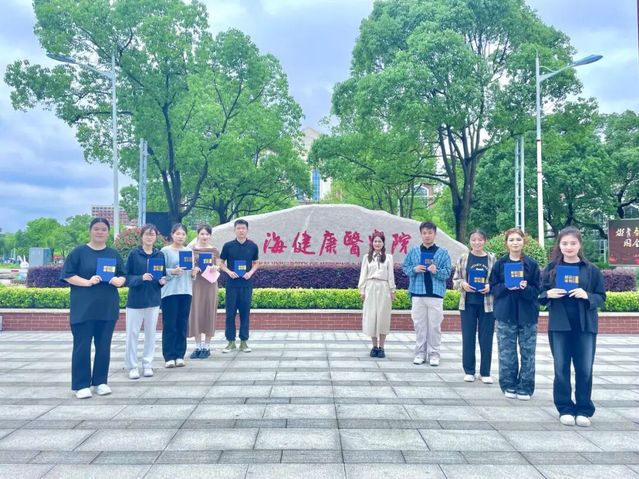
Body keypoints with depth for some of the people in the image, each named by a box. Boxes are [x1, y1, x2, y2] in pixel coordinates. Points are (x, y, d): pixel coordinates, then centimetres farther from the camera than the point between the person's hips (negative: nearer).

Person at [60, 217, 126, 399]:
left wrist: (119, 281, -11)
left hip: (108, 307, 3)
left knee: (104, 346, 8)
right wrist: (87, 282, -18)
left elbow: (123, 276, 12)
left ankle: (101, 382, 18)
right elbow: (67, 275, -4)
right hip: (83, 307, -3)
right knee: (82, 346, -2)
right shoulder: (79, 252, 0)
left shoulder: (113, 254, 11)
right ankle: (81, 385, 6)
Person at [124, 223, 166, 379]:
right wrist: (141, 278, -21)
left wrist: (163, 281, -10)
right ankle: (132, 366, 12)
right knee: (132, 333, 2)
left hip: (153, 299, 3)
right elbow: (127, 276, -5)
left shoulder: (160, 255, 5)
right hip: (135, 299, -3)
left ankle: (147, 364, 19)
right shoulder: (134, 254, -4)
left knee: (151, 332, 8)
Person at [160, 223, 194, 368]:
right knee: (169, 325, -2)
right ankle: (169, 357, 3)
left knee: (182, 325, 6)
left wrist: (194, 272, -5)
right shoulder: (165, 251, -1)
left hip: (186, 291, 4)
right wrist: (173, 271, -21)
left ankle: (179, 355, 13)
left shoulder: (189, 251, 12)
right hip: (170, 292, -4)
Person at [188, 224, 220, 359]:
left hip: (210, 284, 0)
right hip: (196, 283, 0)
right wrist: (193, 269, -16)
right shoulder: (192, 249, 3)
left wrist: (215, 268, -12)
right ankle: (198, 346, 11)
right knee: (196, 313, 1)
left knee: (208, 313, 2)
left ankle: (206, 347, 11)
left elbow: (218, 267, 10)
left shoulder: (214, 250, 5)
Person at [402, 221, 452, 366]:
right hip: (417, 293, 1)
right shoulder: (413, 251, 6)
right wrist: (414, 269, -11)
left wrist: (436, 271, -19)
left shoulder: (443, 252, 2)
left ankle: (434, 354, 13)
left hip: (436, 294, -1)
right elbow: (405, 268, 9)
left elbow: (447, 273, 0)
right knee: (419, 325, 7)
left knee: (434, 325, 3)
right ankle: (420, 353, 16)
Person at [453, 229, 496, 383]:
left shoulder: (492, 258, 1)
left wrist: (490, 287, -14)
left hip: (487, 304, 0)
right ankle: (469, 371, 17)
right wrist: (462, 284, -15)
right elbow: (455, 281, 5)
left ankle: (485, 372, 16)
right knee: (468, 337, 6)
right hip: (468, 303, 1)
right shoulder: (463, 258, 2)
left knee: (486, 339, 5)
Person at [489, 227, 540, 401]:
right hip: (505, 313, 0)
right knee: (506, 352, 3)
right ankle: (509, 386, 16)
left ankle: (525, 388, 14)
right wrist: (507, 287, -13)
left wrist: (526, 288, -16)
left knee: (527, 352, 3)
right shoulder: (500, 263, 4)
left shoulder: (532, 264, 3)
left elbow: (537, 289, 4)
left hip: (527, 314, 0)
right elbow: (493, 287, 5)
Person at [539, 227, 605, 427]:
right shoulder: (551, 268, 4)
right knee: (561, 368, 5)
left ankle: (584, 410, 17)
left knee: (585, 369, 3)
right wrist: (549, 294, -14)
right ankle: (565, 409, 17)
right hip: (559, 325, 0)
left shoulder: (591, 269, 3)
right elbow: (540, 295, 7)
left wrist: (587, 296, -15)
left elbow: (601, 297, 5)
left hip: (585, 325, 0)